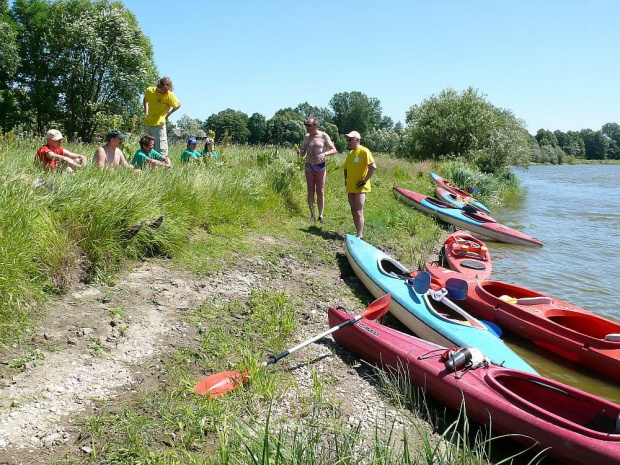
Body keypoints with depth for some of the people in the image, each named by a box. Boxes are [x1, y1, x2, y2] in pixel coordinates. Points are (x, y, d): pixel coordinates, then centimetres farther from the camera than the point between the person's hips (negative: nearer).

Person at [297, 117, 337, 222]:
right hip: (309, 166, 3)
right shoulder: (306, 137, 4)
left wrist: (324, 154, -27)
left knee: (320, 192, -1)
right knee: (310, 191, 4)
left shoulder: (323, 136, -7)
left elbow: (334, 150, -8)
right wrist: (300, 153, -13)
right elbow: (304, 151, 11)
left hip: (321, 166, -3)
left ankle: (321, 215, 6)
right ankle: (312, 214, 12)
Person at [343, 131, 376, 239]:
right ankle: (359, 233, 18)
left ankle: (359, 236, -8)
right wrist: (346, 180, 13)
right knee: (353, 211, 10)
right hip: (350, 187, 8)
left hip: (360, 188, -8)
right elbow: (346, 168, 28)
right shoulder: (350, 153, 15)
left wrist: (364, 181, -18)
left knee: (358, 211, -10)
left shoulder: (364, 151, -10)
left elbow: (373, 166, -19)